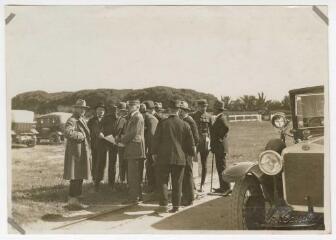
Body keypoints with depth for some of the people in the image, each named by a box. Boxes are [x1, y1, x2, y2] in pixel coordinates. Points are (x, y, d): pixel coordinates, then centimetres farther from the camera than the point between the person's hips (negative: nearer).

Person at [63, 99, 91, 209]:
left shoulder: (82, 120, 17)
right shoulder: (71, 121, -13)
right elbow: (67, 132, -33)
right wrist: (80, 135, -21)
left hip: (83, 153, 10)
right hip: (75, 153, -10)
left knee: (79, 177, 13)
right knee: (75, 178, -6)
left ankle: (74, 200, 21)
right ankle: (72, 200, 0)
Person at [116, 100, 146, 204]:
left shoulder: (138, 117, -13)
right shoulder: (132, 117, 19)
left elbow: (133, 133, -18)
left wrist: (122, 141, -8)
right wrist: (121, 140, 5)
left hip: (135, 150, -10)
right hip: (131, 150, 10)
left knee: (133, 175, -8)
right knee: (135, 175, 15)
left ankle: (134, 197, -5)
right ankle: (138, 195, 23)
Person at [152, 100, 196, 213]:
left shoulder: (162, 123, -6)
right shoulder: (185, 125, 1)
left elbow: (156, 139, -2)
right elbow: (191, 143, 6)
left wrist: (154, 153, 9)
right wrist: (192, 152, 24)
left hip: (164, 157, -2)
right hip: (179, 158, 2)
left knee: (163, 181, 5)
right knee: (177, 183, 8)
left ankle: (163, 205, -1)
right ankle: (176, 206, 10)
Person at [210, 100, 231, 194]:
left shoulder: (222, 118, -16)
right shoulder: (219, 118, 16)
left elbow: (226, 128, -34)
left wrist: (219, 138, -23)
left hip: (220, 147, -10)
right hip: (218, 147, 10)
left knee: (222, 167, -6)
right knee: (220, 167, 15)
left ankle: (226, 188, -2)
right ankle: (223, 187, 21)